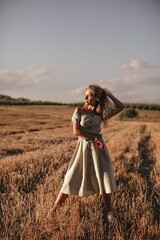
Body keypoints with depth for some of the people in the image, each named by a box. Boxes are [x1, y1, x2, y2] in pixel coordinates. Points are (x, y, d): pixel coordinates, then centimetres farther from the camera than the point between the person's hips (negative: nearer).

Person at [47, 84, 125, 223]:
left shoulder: (101, 113, 2)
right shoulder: (79, 110, -4)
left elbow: (121, 106, 3)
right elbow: (76, 131, -12)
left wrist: (108, 94, 2)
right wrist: (94, 138, -15)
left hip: (98, 148, 2)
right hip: (83, 147, -1)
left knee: (104, 179, 2)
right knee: (72, 179, 1)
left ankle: (109, 212, 18)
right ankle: (54, 209, 12)